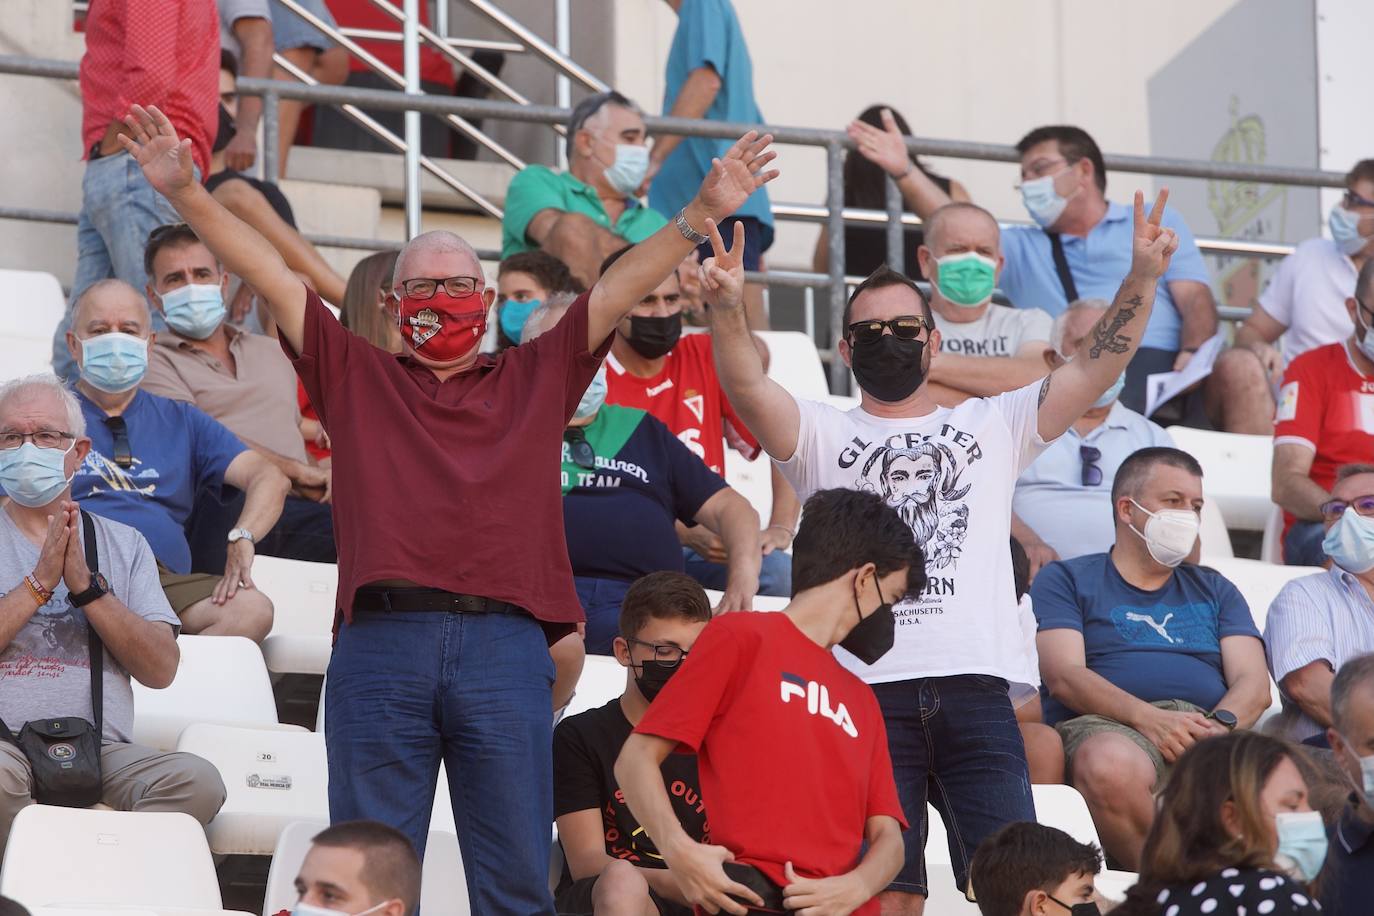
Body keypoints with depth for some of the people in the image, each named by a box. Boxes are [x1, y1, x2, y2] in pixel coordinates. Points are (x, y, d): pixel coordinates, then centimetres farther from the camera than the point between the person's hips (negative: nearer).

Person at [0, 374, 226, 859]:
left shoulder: (124, 544, 20)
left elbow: (161, 668, 6)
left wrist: (87, 587, -4)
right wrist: (39, 583, -7)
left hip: (105, 752, 3)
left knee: (197, 780, -29)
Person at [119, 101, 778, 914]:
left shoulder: (536, 378, 19)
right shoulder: (355, 375, 18)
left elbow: (627, 284, 15)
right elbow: (267, 272, 13)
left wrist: (704, 213, 6)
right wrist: (187, 192, 5)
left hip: (505, 642, 0)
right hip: (382, 640, 0)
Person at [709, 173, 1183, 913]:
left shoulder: (993, 426, 21)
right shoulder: (822, 435, 15)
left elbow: (1097, 368, 12)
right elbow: (748, 388, -4)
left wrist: (1141, 280, -4)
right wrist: (725, 310, -24)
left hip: (977, 687, 1)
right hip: (868, 691, -1)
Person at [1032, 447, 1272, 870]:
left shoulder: (1215, 590, 31)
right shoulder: (1066, 580, 19)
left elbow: (1254, 683, 15)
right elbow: (1064, 676, 1)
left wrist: (1222, 724, -10)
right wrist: (1148, 718, -16)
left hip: (1210, 730, 3)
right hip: (1107, 727, -3)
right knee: (1113, 767, -42)